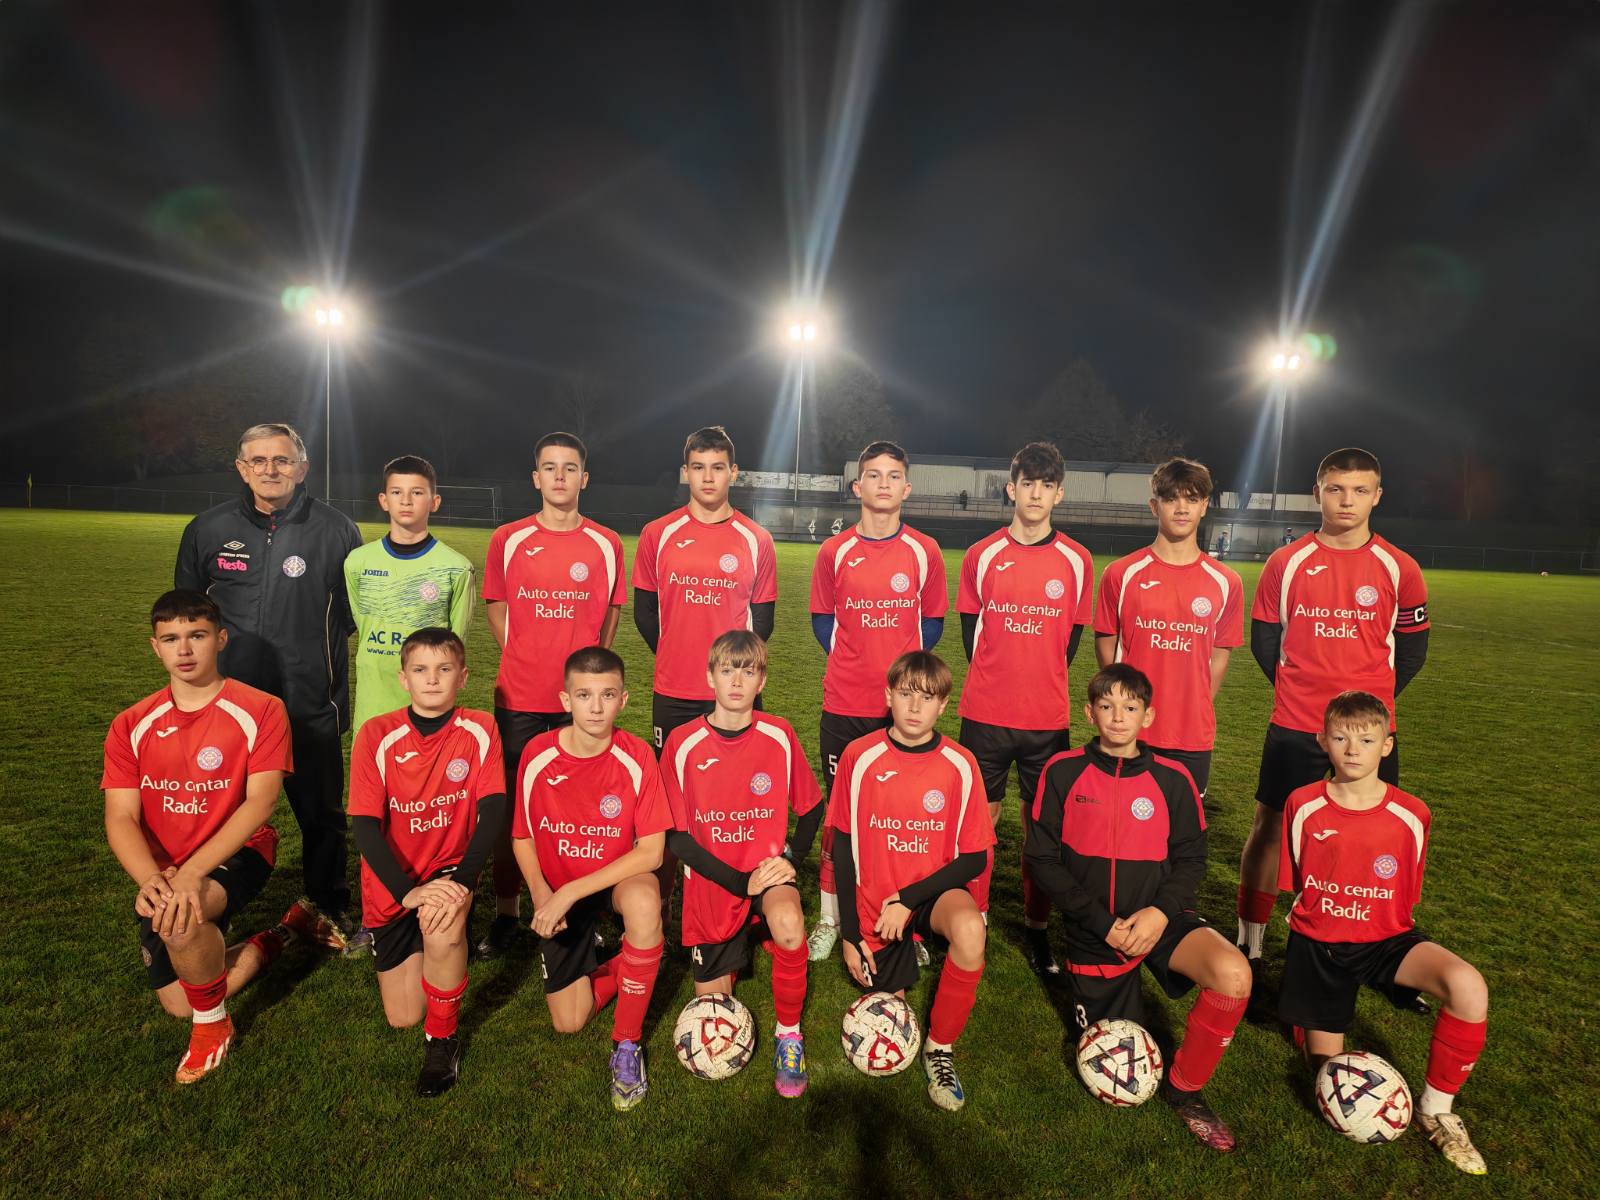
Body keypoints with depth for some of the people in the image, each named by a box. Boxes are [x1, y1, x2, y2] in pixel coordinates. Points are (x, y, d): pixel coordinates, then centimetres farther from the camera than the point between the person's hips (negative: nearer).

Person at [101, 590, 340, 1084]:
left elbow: (260, 802, -17)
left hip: (236, 855, -5)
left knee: (182, 915, -36)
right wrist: (150, 880, -25)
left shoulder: (260, 711, -11)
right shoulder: (131, 726, 1)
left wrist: (192, 872, -29)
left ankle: (212, 1025, -8)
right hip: (163, 871, 5)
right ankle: (286, 931, 25)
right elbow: (121, 818, -6)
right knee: (179, 1004, 0)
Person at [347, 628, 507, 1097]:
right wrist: (408, 891, -26)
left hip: (450, 867, -1)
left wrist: (463, 881, -30)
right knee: (403, 1017, 7)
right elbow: (364, 825, -16)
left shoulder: (479, 731, -13)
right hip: (392, 884, 2)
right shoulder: (377, 735, -14)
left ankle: (443, 1040, -7)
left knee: (442, 931, -35)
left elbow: (492, 810, -17)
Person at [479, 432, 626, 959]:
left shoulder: (606, 545, 2)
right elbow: (497, 608, 12)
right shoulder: (508, 540, 3)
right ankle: (506, 915, 22)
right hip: (519, 697, 1)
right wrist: (524, 662, 5)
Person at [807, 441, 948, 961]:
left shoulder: (925, 552, 1)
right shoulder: (834, 551, 1)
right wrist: (853, 664, 5)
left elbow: (932, 624, 10)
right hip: (845, 704, 0)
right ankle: (829, 916, 24)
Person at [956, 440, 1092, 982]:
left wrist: (1042, 684, 9)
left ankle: (1037, 928, 25)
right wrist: (998, 682, 7)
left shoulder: (1076, 561, 1)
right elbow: (970, 629, 8)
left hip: (1048, 717, 0)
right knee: (979, 818, 7)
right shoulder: (982, 555, 1)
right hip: (985, 713, 0)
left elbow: (1073, 635, 10)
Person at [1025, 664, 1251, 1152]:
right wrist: (1102, 923, -14)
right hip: (1094, 931, 0)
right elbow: (1043, 858, -8)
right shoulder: (1063, 772, -9)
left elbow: (1190, 859, 1)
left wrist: (1161, 911, -18)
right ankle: (1108, 987, 41)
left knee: (1233, 977, -28)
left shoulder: (1172, 778, -5)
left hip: (1158, 919, 1)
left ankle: (1183, 1087, -2)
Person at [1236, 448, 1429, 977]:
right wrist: (1300, 691, 7)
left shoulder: (1399, 568, 1)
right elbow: (1263, 638, 8)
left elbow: (1412, 648, 10)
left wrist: (1370, 697, 5)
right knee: (1270, 826, 5)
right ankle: (1250, 942, 19)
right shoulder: (1286, 562, 0)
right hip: (1293, 727, 0)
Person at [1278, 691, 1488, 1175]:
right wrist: (1317, 922, 3)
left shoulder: (1411, 815, -9)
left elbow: (1406, 898, 4)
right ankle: (1305, 1016, 40)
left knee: (1468, 986, -31)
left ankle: (1436, 1108, -8)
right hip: (1318, 942, 0)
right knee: (1326, 1066, 3)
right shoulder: (1303, 806, -10)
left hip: (1385, 938, 1)